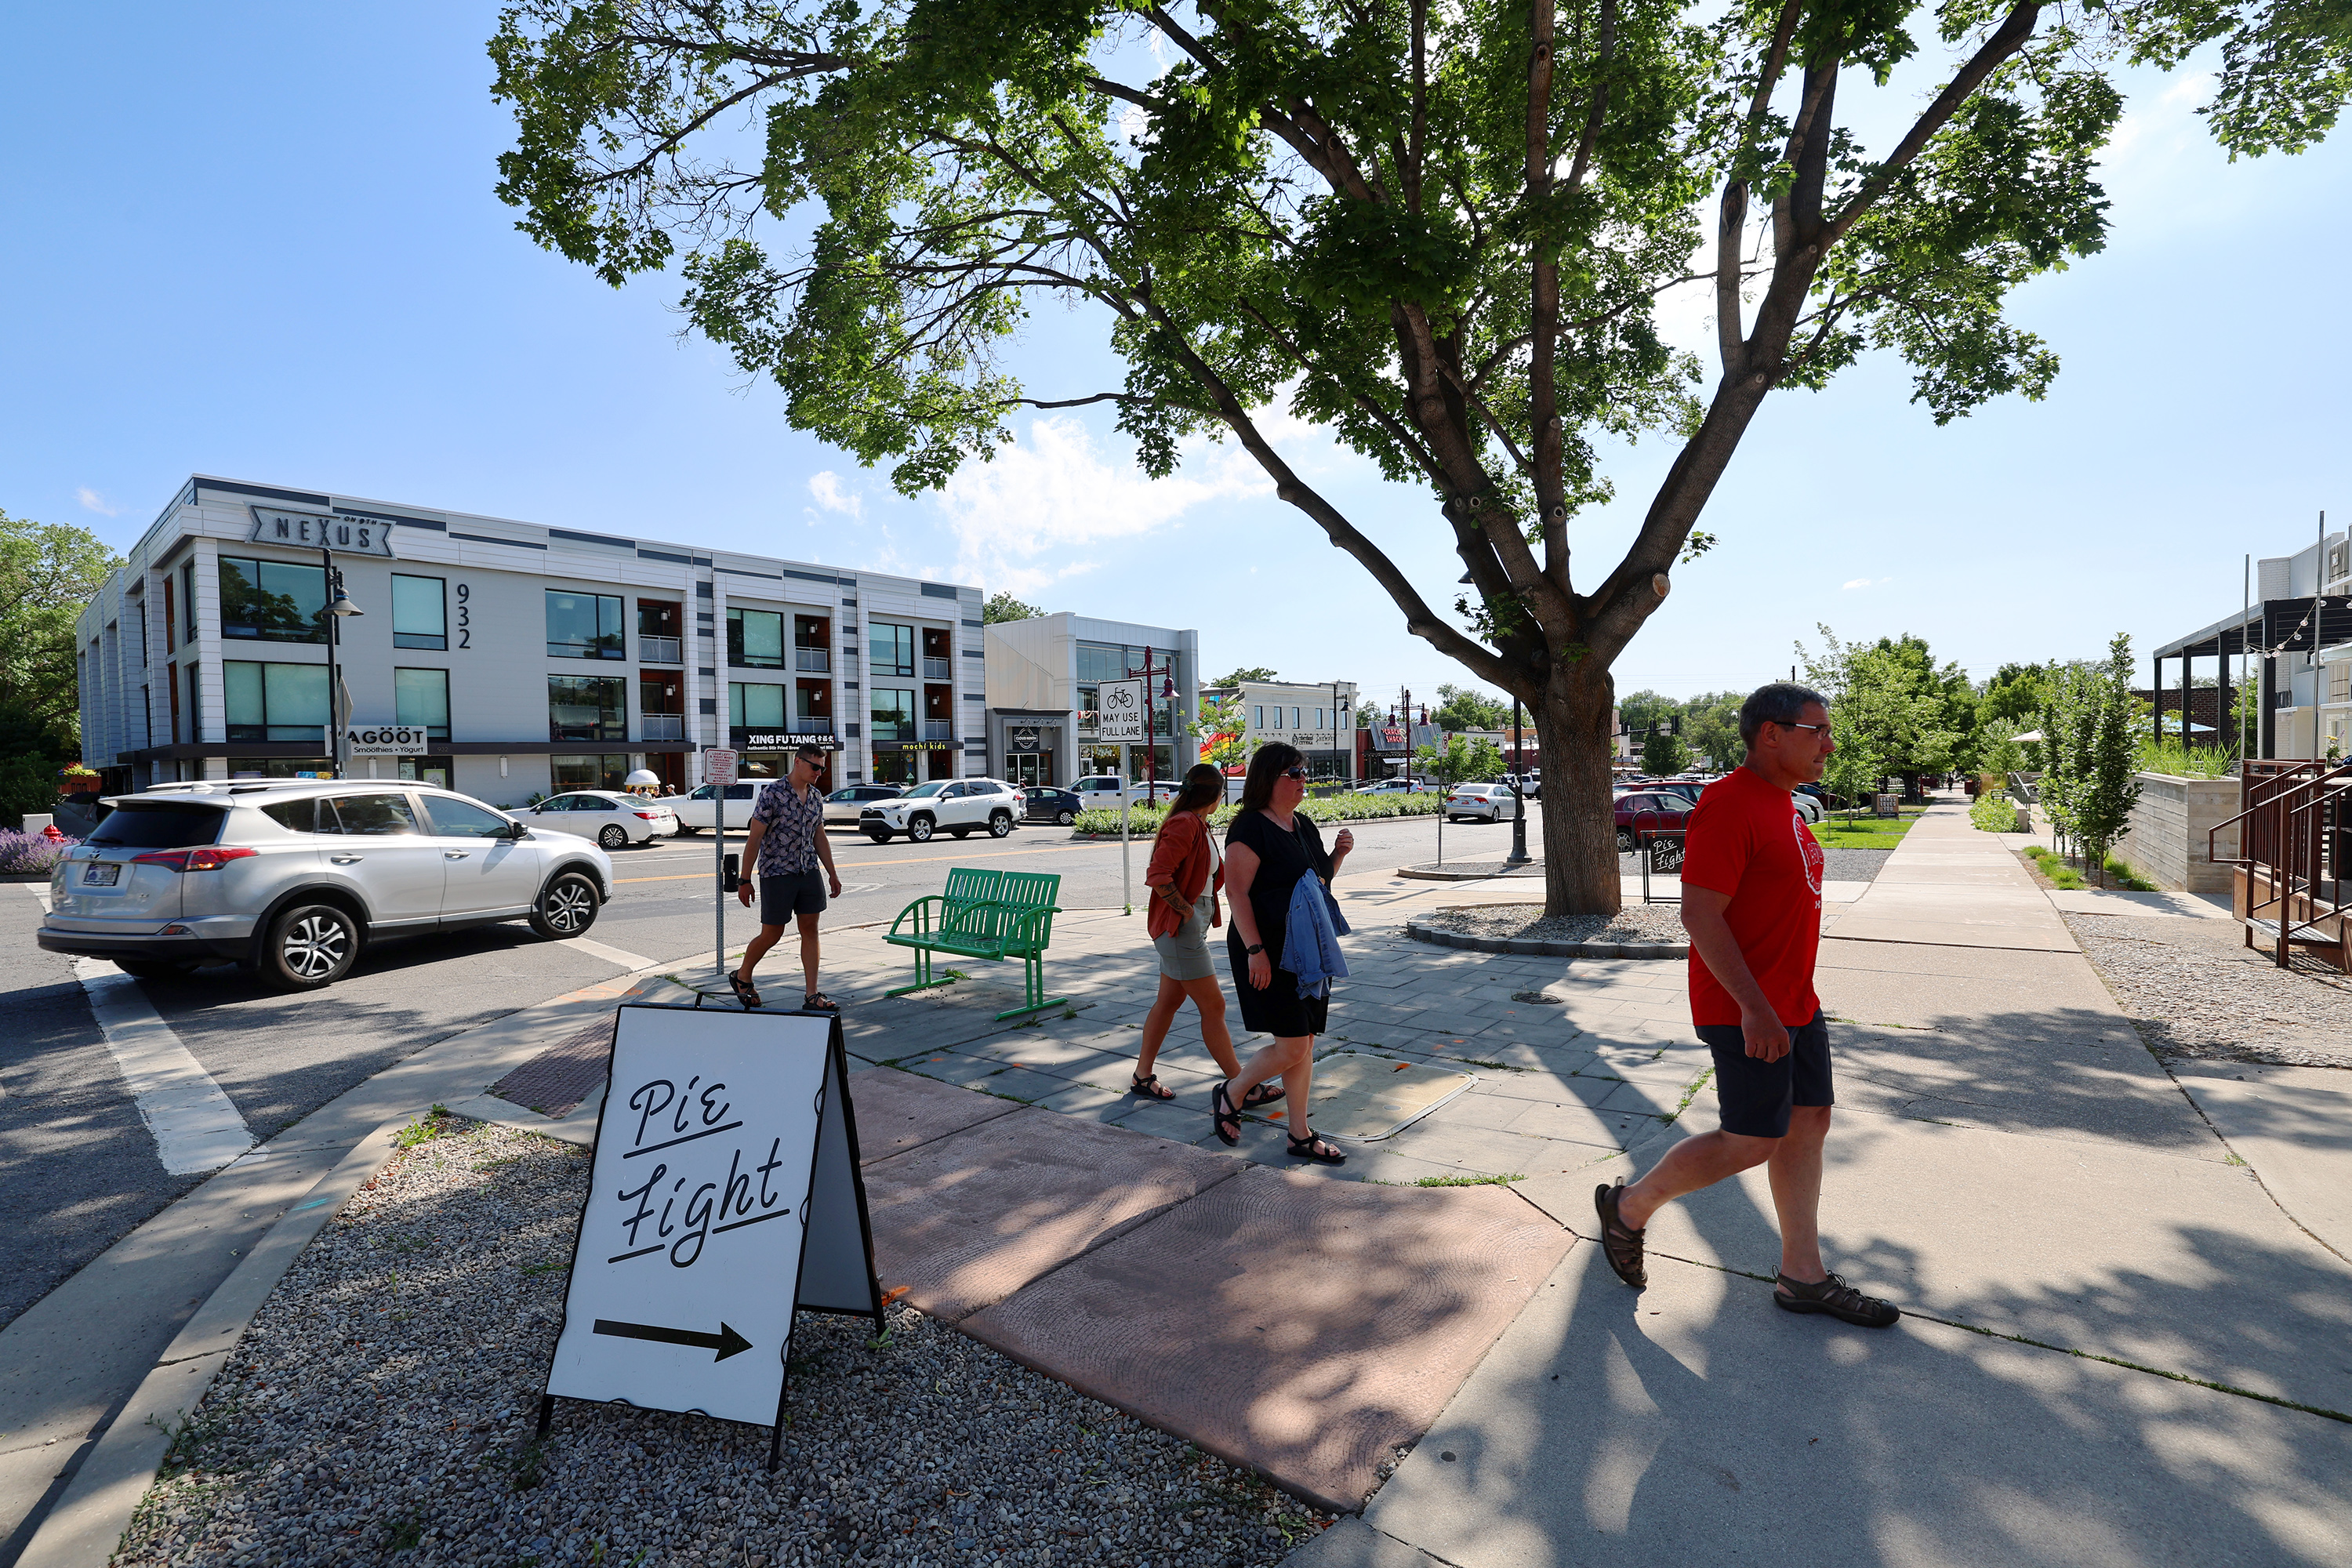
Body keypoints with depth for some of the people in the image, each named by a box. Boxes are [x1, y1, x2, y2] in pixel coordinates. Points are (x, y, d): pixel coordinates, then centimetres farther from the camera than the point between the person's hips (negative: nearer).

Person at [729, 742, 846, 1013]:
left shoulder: (816, 796, 7)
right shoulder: (773, 793, -12)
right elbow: (754, 838, -11)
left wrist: (832, 873, 15)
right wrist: (745, 881, -11)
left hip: (809, 871, 6)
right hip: (776, 873, -6)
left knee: (810, 930, 3)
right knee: (772, 934, 4)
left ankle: (812, 996, 6)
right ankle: (742, 977, 31)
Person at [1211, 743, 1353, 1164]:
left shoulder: (1304, 826, 13)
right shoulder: (1250, 828, -13)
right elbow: (1237, 892, -18)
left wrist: (1339, 853, 6)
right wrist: (1254, 949, -23)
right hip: (1268, 952, -8)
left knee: (1304, 1044, 11)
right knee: (1292, 1046, -9)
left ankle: (1301, 1136, 21)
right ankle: (1229, 1095, 15)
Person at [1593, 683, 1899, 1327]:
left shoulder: (1780, 803, 12)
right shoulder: (1729, 805, -20)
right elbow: (1700, 915, -24)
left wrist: (1786, 999, 21)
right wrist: (1754, 1007, -25)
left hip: (1794, 1003, 10)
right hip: (1747, 1011, -10)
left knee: (1808, 1124, 13)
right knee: (1751, 1142, -3)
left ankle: (1802, 1276, 26)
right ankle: (1629, 1207, 16)